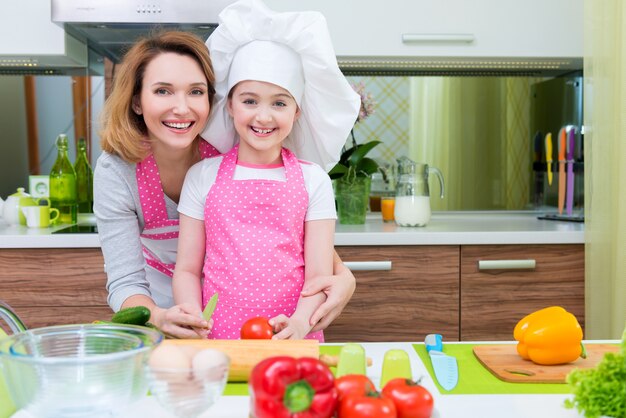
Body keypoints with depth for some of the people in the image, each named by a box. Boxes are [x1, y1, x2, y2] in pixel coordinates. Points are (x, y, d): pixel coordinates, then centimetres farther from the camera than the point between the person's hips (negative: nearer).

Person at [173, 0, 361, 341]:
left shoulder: (313, 180, 7)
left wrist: (300, 322, -17)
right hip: (216, 342, 1)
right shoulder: (202, 176, 8)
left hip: (290, 340, 0)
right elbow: (187, 270, 8)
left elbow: (318, 274, 1)